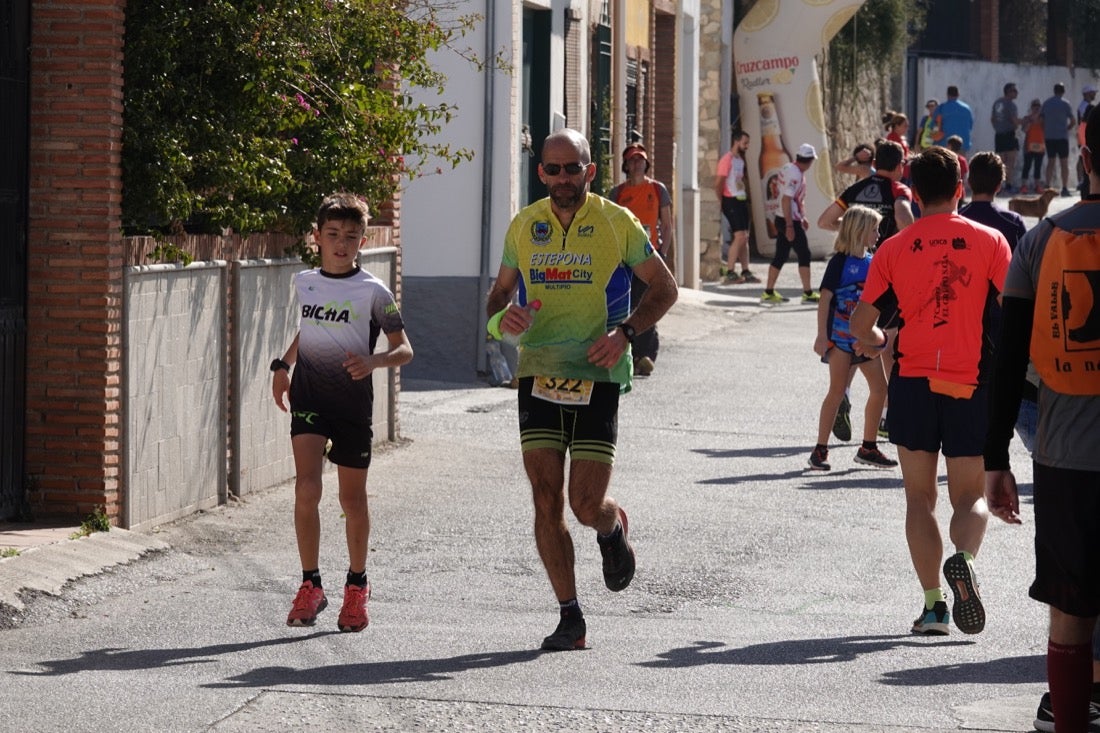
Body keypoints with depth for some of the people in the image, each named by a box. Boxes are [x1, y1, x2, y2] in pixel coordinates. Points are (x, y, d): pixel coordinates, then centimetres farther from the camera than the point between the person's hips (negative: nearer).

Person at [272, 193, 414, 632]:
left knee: (352, 498, 8)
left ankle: (357, 586, 27)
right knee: (306, 488, -15)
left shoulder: (373, 292, -5)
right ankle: (311, 585, -8)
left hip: (353, 401, -2)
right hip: (308, 397, 2)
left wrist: (374, 361, -23)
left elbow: (404, 350, -5)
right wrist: (283, 366, 16)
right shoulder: (304, 283, 6)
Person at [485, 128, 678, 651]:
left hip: (598, 377, -3)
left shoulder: (618, 223, -2)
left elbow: (663, 287, 5)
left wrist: (624, 332, -11)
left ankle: (613, 528, 32)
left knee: (587, 504, -6)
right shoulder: (524, 226, 7)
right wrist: (503, 315, -5)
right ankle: (570, 618, 6)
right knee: (546, 500, -4)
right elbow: (501, 290, 19)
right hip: (538, 373, 3)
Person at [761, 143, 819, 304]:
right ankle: (808, 293, 0)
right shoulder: (794, 174, -20)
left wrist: (802, 217, 25)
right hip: (790, 221, -9)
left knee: (781, 255, 11)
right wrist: (790, 226, -23)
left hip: (783, 219, 9)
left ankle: (769, 292, 13)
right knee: (804, 255, -3)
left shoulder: (788, 169, 10)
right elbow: (786, 200, -23)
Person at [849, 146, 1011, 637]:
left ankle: (933, 603, 2)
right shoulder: (989, 241, -2)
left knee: (920, 497, 11)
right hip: (971, 385, -1)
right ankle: (963, 556, -26)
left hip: (913, 381, 1)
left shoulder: (894, 249, 1)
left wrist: (873, 342, 24)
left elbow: (860, 325, 1)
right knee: (970, 498, 7)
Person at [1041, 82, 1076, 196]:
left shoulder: (1046, 103, 7)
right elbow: (1072, 122, -7)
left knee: (1050, 162, 11)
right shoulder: (1065, 104, -5)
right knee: (1064, 163, 1)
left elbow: (1041, 120, 9)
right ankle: (1065, 188, -2)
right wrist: (1067, 129, 10)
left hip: (1048, 136, 4)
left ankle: (1048, 187, 5)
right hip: (1062, 136, -4)